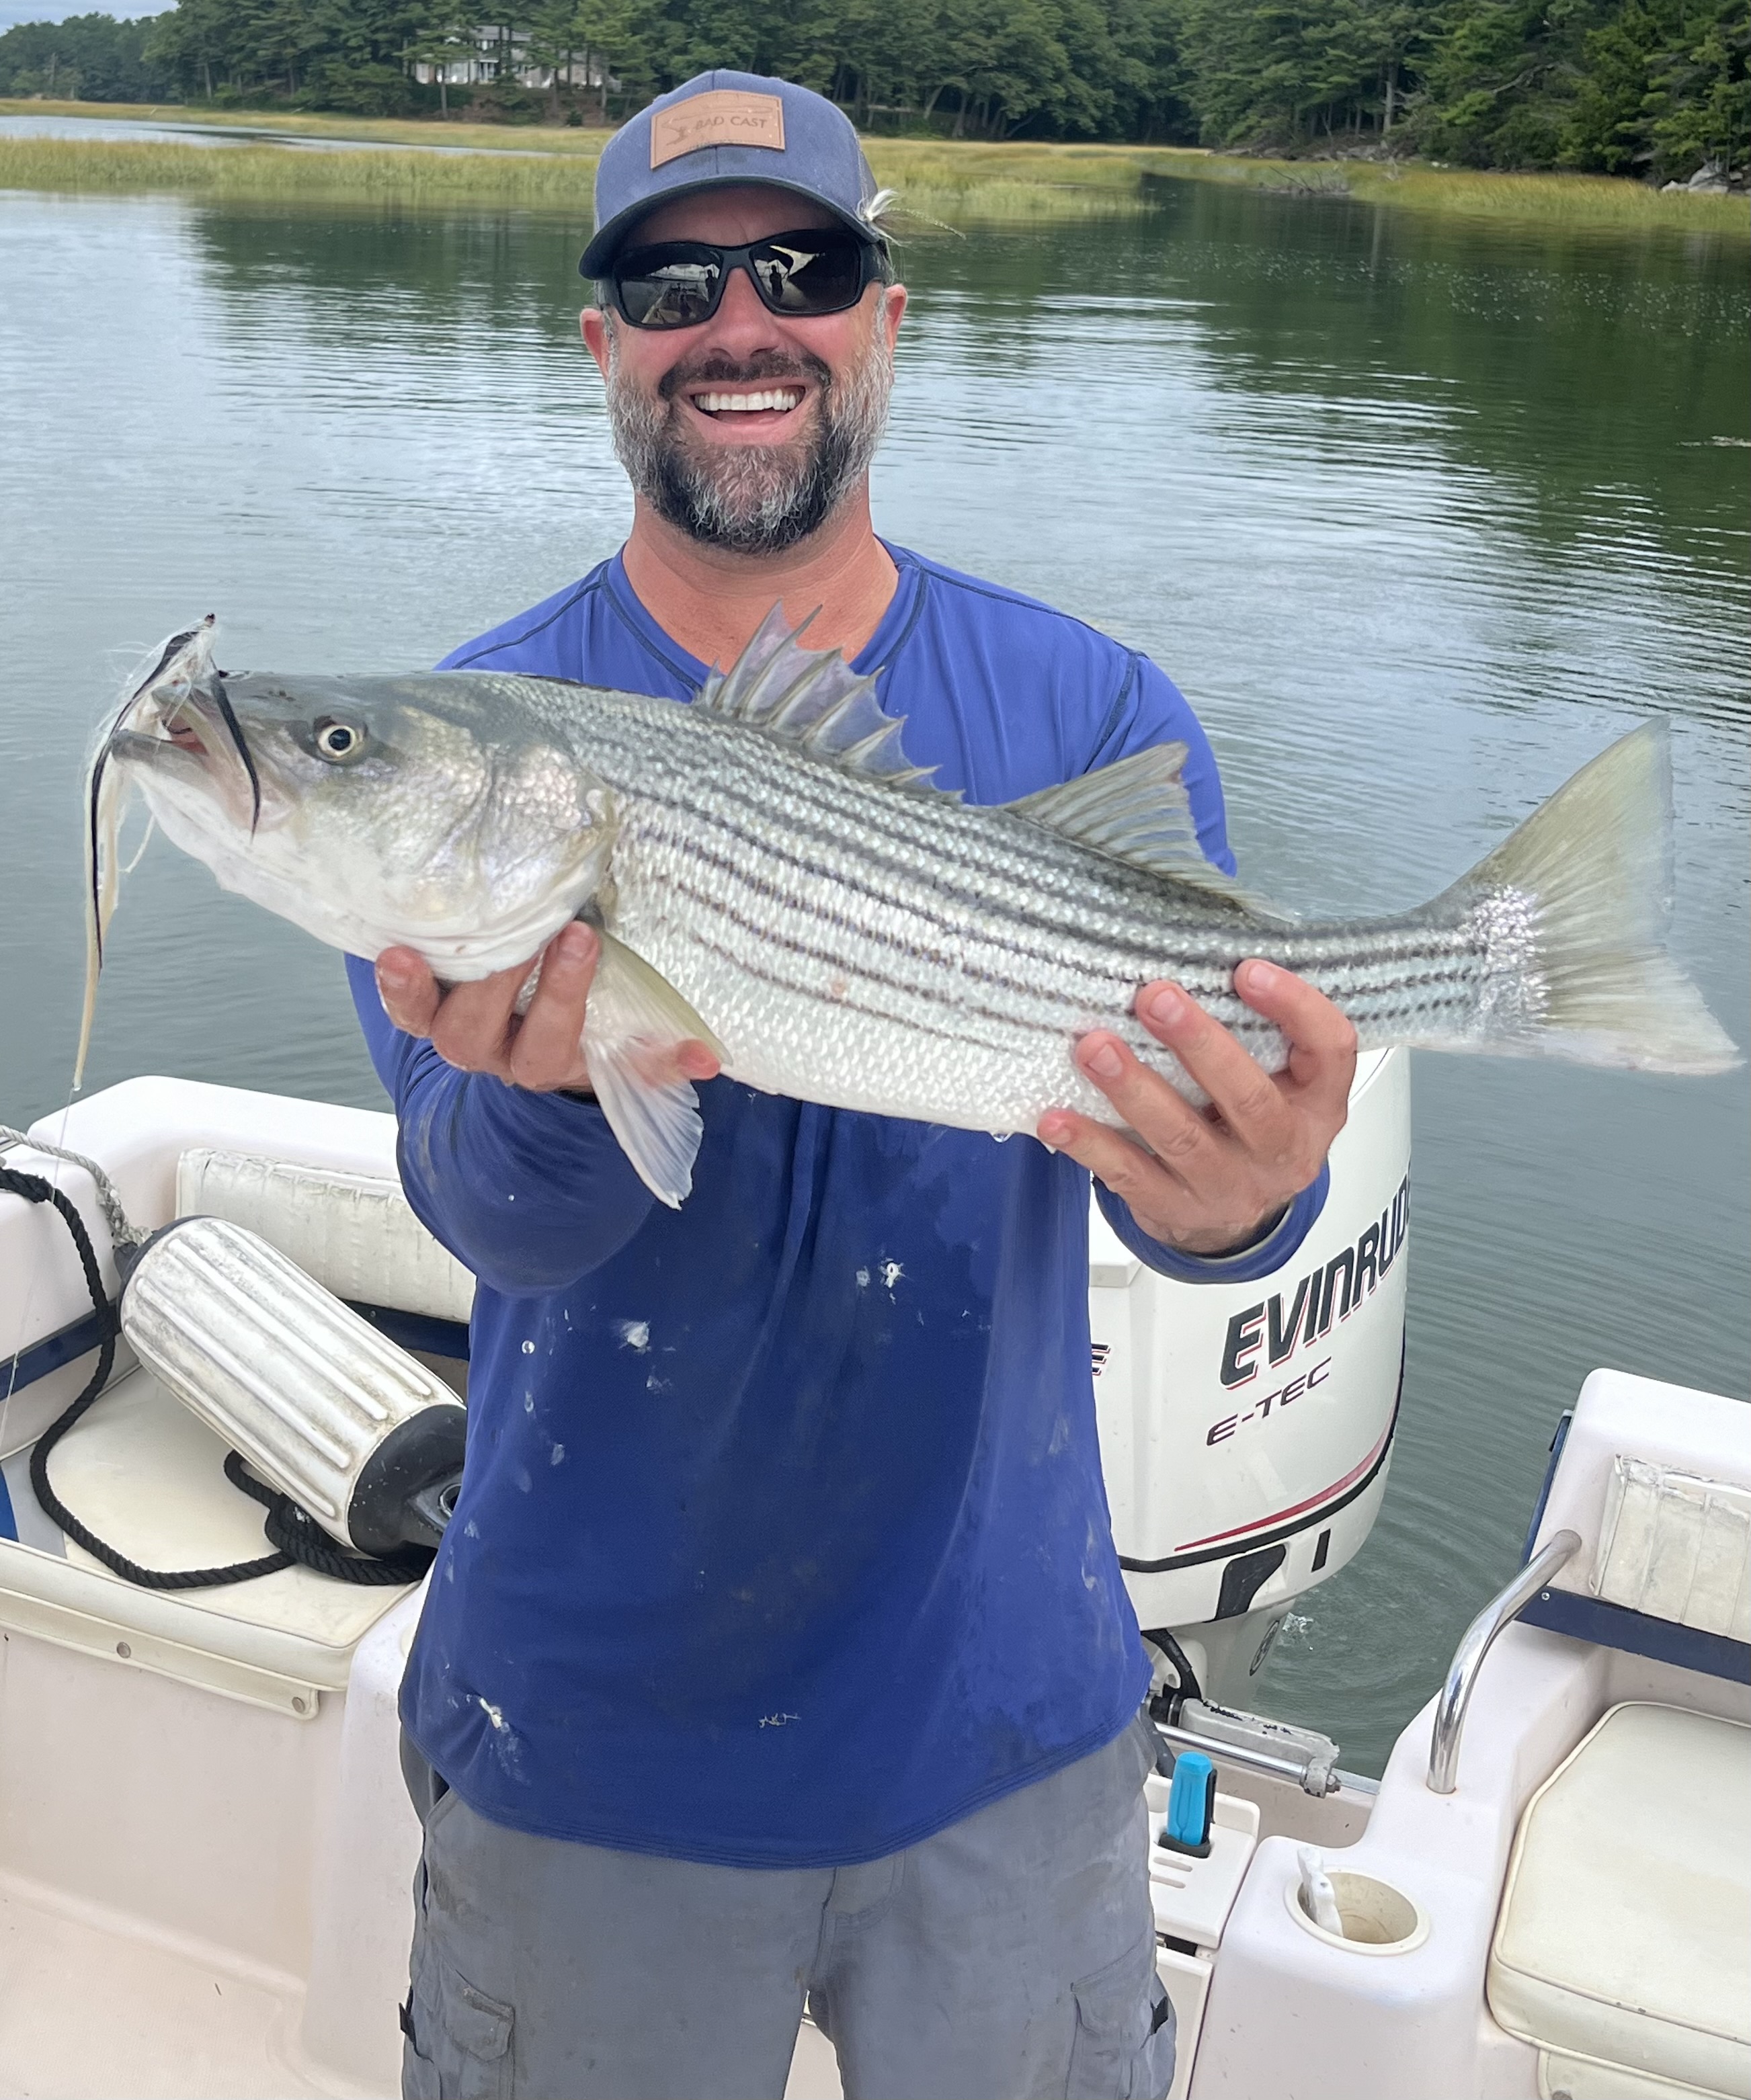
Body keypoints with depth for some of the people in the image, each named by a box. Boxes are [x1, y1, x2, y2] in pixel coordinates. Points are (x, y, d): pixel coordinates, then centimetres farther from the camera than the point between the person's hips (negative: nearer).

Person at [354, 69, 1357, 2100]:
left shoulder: (1091, 714, -6)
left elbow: (1184, 1152, -14)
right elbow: (485, 1215, -19)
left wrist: (1232, 1200, -37)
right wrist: (557, 1087, -41)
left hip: (1003, 1709, 1)